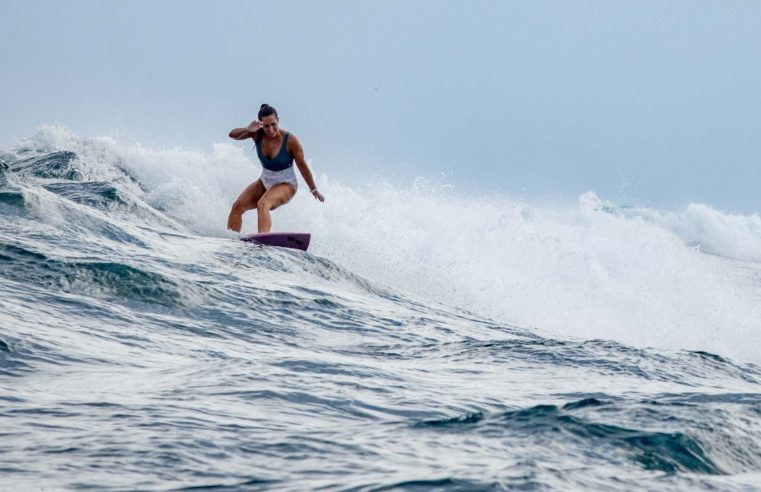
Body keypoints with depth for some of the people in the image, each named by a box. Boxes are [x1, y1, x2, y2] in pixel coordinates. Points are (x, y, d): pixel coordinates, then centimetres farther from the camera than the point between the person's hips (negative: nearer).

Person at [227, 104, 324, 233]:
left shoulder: (290, 141, -21)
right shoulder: (258, 134, -10)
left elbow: (302, 166, -11)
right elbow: (233, 134, -15)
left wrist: (314, 190, -3)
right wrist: (247, 130, -37)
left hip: (286, 185, -6)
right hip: (264, 182, 6)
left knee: (263, 204, -34)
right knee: (237, 206, -11)